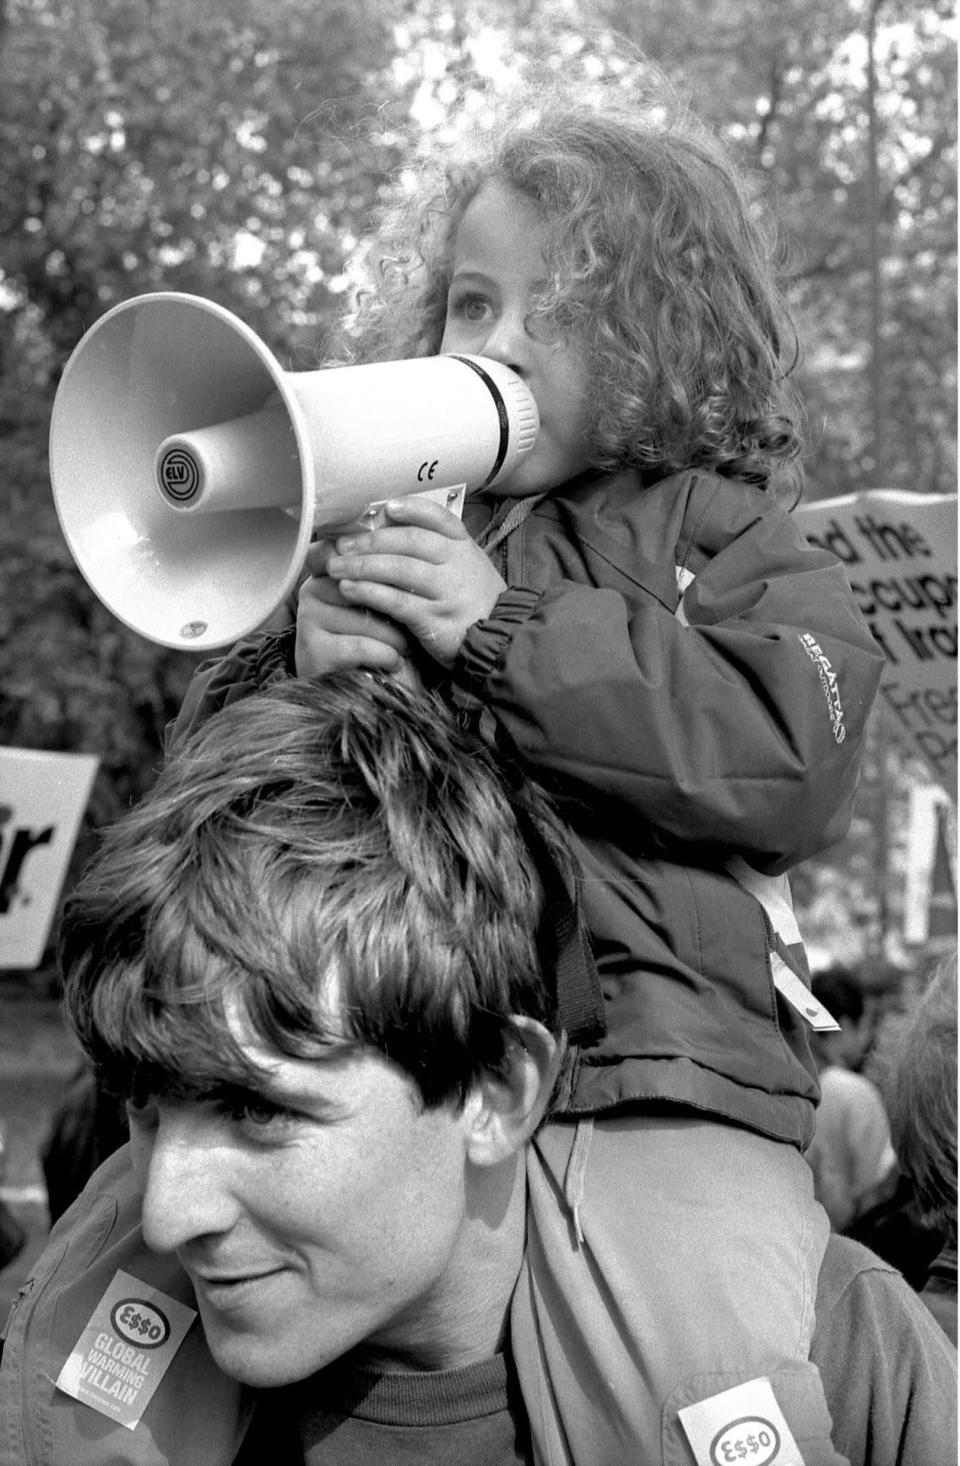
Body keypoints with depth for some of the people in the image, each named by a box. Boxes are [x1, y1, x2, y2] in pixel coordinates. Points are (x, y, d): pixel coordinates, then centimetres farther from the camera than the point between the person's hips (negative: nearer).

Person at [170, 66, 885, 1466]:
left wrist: (507, 632, -9)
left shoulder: (721, 536, 12)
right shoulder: (364, 530, 21)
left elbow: (800, 753, -7)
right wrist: (303, 680, -3)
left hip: (651, 1079, -2)